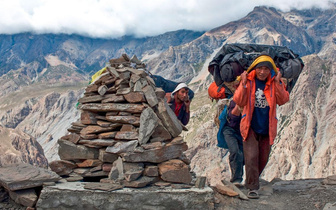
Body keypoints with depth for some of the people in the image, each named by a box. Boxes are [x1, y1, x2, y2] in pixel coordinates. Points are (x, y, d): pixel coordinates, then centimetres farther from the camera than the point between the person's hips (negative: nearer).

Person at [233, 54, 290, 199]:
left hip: (267, 128, 3)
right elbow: (238, 101, -11)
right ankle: (252, 188, -5)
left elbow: (283, 100, -10)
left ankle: (250, 181, 33)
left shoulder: (275, 82, 1)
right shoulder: (248, 80, -4)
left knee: (263, 159, 11)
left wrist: (278, 83, -22)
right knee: (251, 156, -13)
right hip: (250, 127, -2)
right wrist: (244, 84, -23)